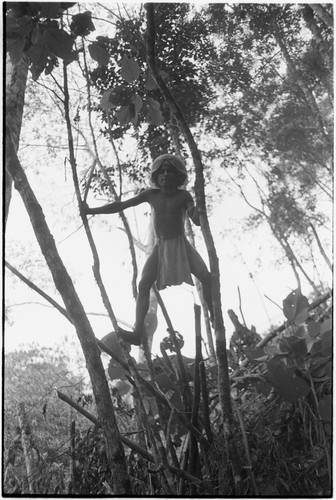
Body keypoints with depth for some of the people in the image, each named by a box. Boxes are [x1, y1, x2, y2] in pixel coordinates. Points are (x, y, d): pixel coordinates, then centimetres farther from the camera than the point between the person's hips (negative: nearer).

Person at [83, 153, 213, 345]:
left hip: (181, 245, -1)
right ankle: (138, 332, -18)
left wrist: (197, 208, -36)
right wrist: (91, 210, 1)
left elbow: (198, 221, -12)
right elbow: (121, 205, 2)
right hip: (160, 247, 2)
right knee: (144, 285, -15)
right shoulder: (151, 195, 0)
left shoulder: (183, 196, -5)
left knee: (206, 277, -19)